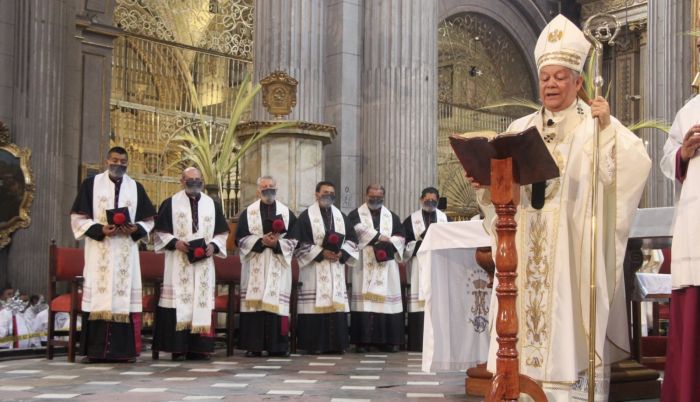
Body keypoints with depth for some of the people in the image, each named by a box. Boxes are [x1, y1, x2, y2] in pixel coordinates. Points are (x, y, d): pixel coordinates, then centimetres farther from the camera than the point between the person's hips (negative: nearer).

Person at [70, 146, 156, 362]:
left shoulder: (136, 188, 12)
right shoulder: (91, 184, 6)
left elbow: (148, 220, 13)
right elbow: (78, 217, 2)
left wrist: (136, 229, -8)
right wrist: (100, 229, -14)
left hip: (126, 252, 2)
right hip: (98, 251, -2)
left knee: (125, 295, -2)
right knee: (98, 295, -6)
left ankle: (124, 350, 0)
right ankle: (94, 350, -4)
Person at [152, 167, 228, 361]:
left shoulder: (212, 205, 14)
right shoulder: (171, 203, 5)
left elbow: (222, 232, 14)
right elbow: (160, 231, 3)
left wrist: (213, 246, -5)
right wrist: (175, 242, -13)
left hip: (204, 262, 3)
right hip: (178, 263, -3)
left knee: (202, 301, -1)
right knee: (178, 301, -7)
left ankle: (198, 348, 1)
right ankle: (178, 348, -6)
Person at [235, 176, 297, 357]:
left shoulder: (286, 213, 11)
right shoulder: (248, 213, 9)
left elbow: (294, 239, 6)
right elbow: (240, 238, 3)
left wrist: (277, 243, -11)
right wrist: (261, 241, -11)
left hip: (278, 267, 0)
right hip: (254, 266, 0)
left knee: (276, 301, -4)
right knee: (254, 302, -6)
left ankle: (277, 346, -2)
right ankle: (254, 345, -4)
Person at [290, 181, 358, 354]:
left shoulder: (341, 216, 15)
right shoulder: (306, 216, -1)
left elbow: (352, 240, 13)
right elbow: (299, 244, -7)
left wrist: (342, 253, -6)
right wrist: (321, 253, -14)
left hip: (337, 269, 5)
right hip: (314, 270, -4)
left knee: (336, 305, 2)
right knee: (316, 306, -8)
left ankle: (336, 344, 7)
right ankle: (314, 345, -3)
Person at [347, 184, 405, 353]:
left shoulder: (392, 217, 18)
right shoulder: (355, 215, 8)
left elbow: (401, 237, 7)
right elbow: (359, 231, -12)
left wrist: (388, 244, -11)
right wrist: (380, 236, -10)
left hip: (387, 266, 3)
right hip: (364, 266, -3)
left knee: (388, 298, -3)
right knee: (364, 299, -9)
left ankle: (388, 340, 0)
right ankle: (363, 341, -9)